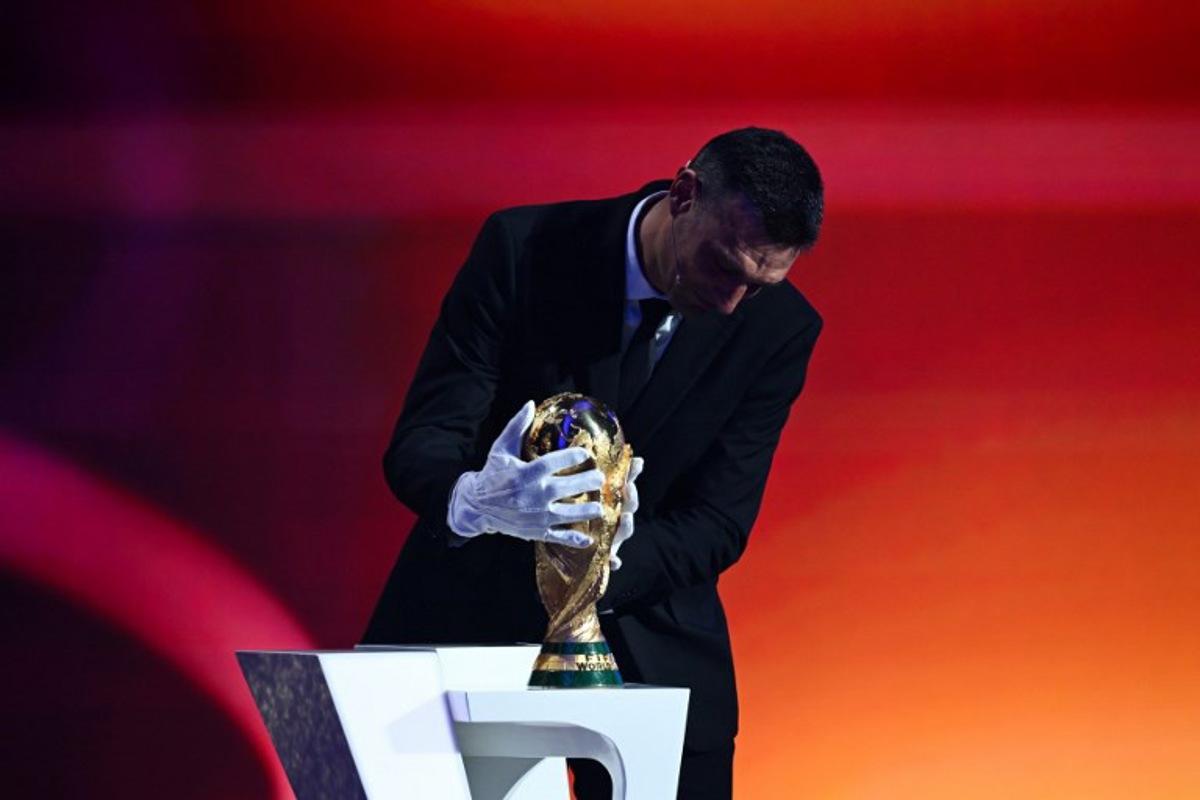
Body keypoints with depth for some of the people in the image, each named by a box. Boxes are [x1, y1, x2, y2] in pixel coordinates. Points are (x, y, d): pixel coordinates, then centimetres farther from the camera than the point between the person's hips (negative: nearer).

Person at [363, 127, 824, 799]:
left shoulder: (780, 327, -9)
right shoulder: (524, 247, -15)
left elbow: (720, 523, -10)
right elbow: (417, 445, -18)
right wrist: (474, 500, -42)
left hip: (649, 645, 1)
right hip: (477, 615, -1)